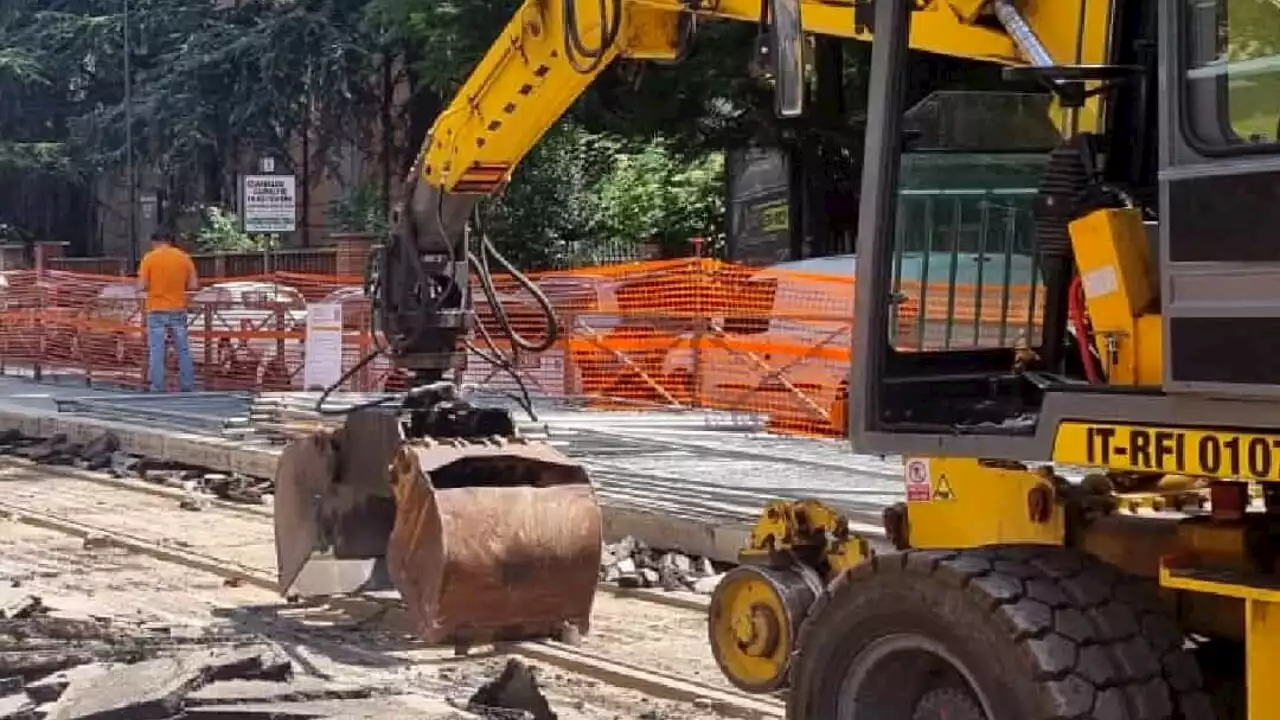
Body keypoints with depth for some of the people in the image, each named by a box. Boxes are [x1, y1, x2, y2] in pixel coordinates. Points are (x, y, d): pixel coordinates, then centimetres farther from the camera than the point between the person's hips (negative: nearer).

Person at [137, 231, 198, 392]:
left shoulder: (149, 258, -6)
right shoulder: (184, 257, 1)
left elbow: (142, 286, -10)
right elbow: (194, 285, -1)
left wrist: (153, 287, 11)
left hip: (157, 310, -2)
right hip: (178, 310, 2)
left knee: (156, 350, 2)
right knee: (183, 349, 10)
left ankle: (157, 387, 1)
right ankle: (187, 386, 12)